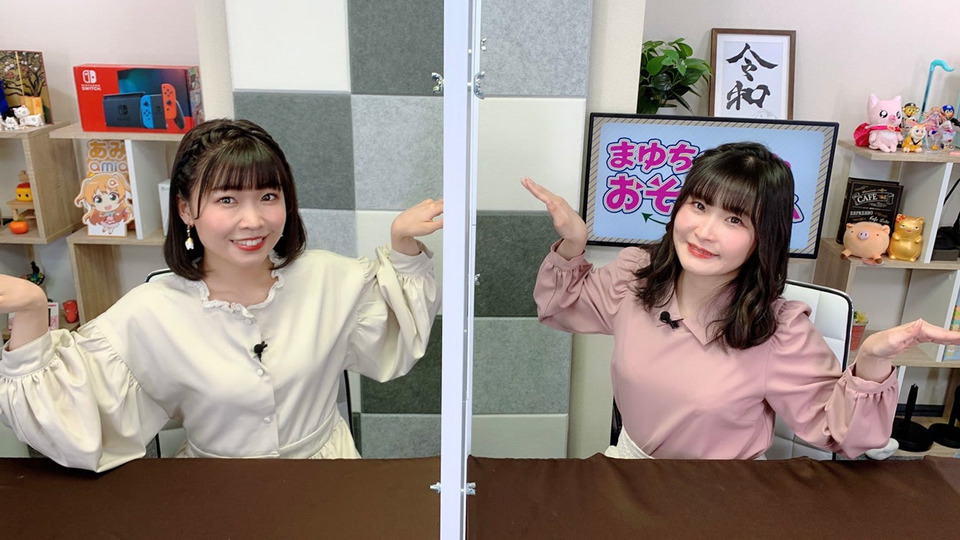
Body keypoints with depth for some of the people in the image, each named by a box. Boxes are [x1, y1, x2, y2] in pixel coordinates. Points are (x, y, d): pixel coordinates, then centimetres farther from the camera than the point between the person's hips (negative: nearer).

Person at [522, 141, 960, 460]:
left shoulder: (779, 332, -17)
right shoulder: (633, 273, -8)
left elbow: (835, 431, -9)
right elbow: (563, 308, 9)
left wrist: (872, 362, -27)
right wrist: (571, 247, -9)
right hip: (629, 453, 1)